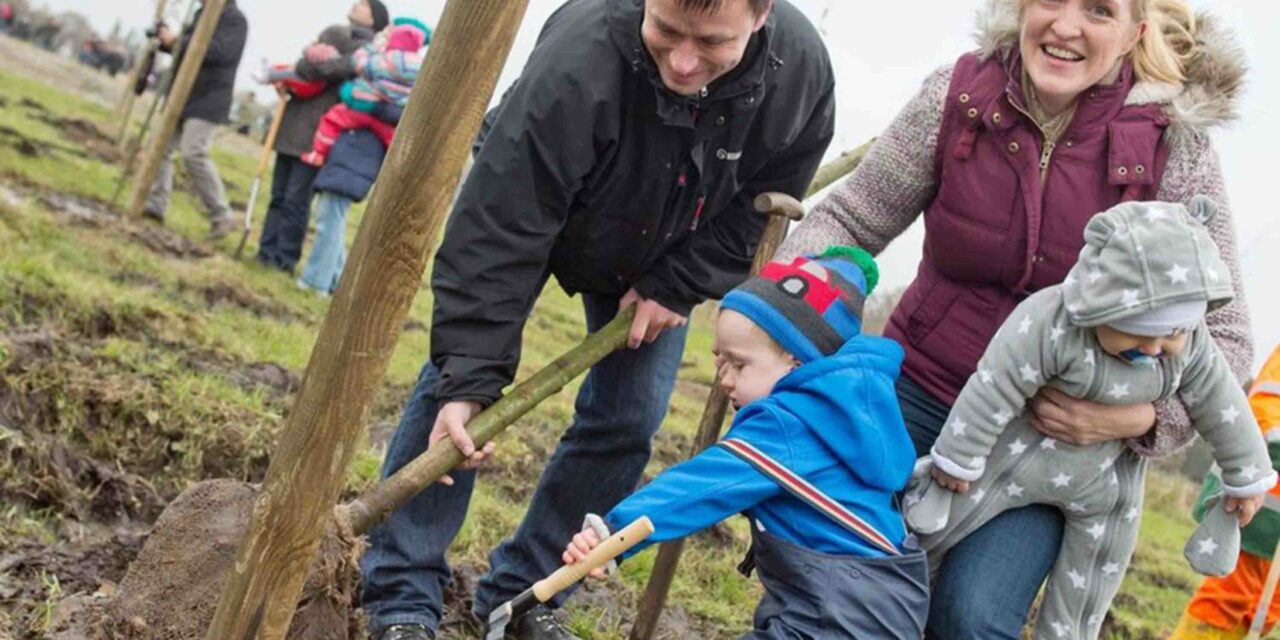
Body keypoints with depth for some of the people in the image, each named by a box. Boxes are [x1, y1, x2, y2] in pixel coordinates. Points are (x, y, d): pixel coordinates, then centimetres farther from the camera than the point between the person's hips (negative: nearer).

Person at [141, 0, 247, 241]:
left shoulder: (235, 19, -9)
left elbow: (220, 51, -25)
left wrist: (176, 42, -22)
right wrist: (165, 39, 6)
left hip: (208, 102, -9)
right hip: (182, 97, 9)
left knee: (194, 153, -17)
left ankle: (221, 216, -8)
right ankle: (155, 204, 12)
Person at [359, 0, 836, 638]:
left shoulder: (802, 71, -29)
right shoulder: (578, 58, -42)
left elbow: (758, 208, -10)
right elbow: (498, 233, -38)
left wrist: (676, 288, -18)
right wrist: (470, 377, -40)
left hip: (656, 256, 4)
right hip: (528, 206, -3)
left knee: (628, 419, -1)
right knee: (454, 373, -16)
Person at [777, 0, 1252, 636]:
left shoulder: (1174, 147, -13)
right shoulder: (957, 95, -10)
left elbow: (1221, 333, -6)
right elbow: (851, 217, -1)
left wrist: (1142, 416, -24)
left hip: (1057, 434, -1)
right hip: (918, 391, 2)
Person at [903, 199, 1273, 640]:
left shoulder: (1189, 344, -15)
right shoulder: (1052, 323, -34)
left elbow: (1220, 405, 0)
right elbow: (993, 390, -28)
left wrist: (1246, 475, 12)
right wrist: (957, 459, -19)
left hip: (1107, 484, 4)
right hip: (1016, 456, -4)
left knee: (1081, 604, 13)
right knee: (931, 531, 6)